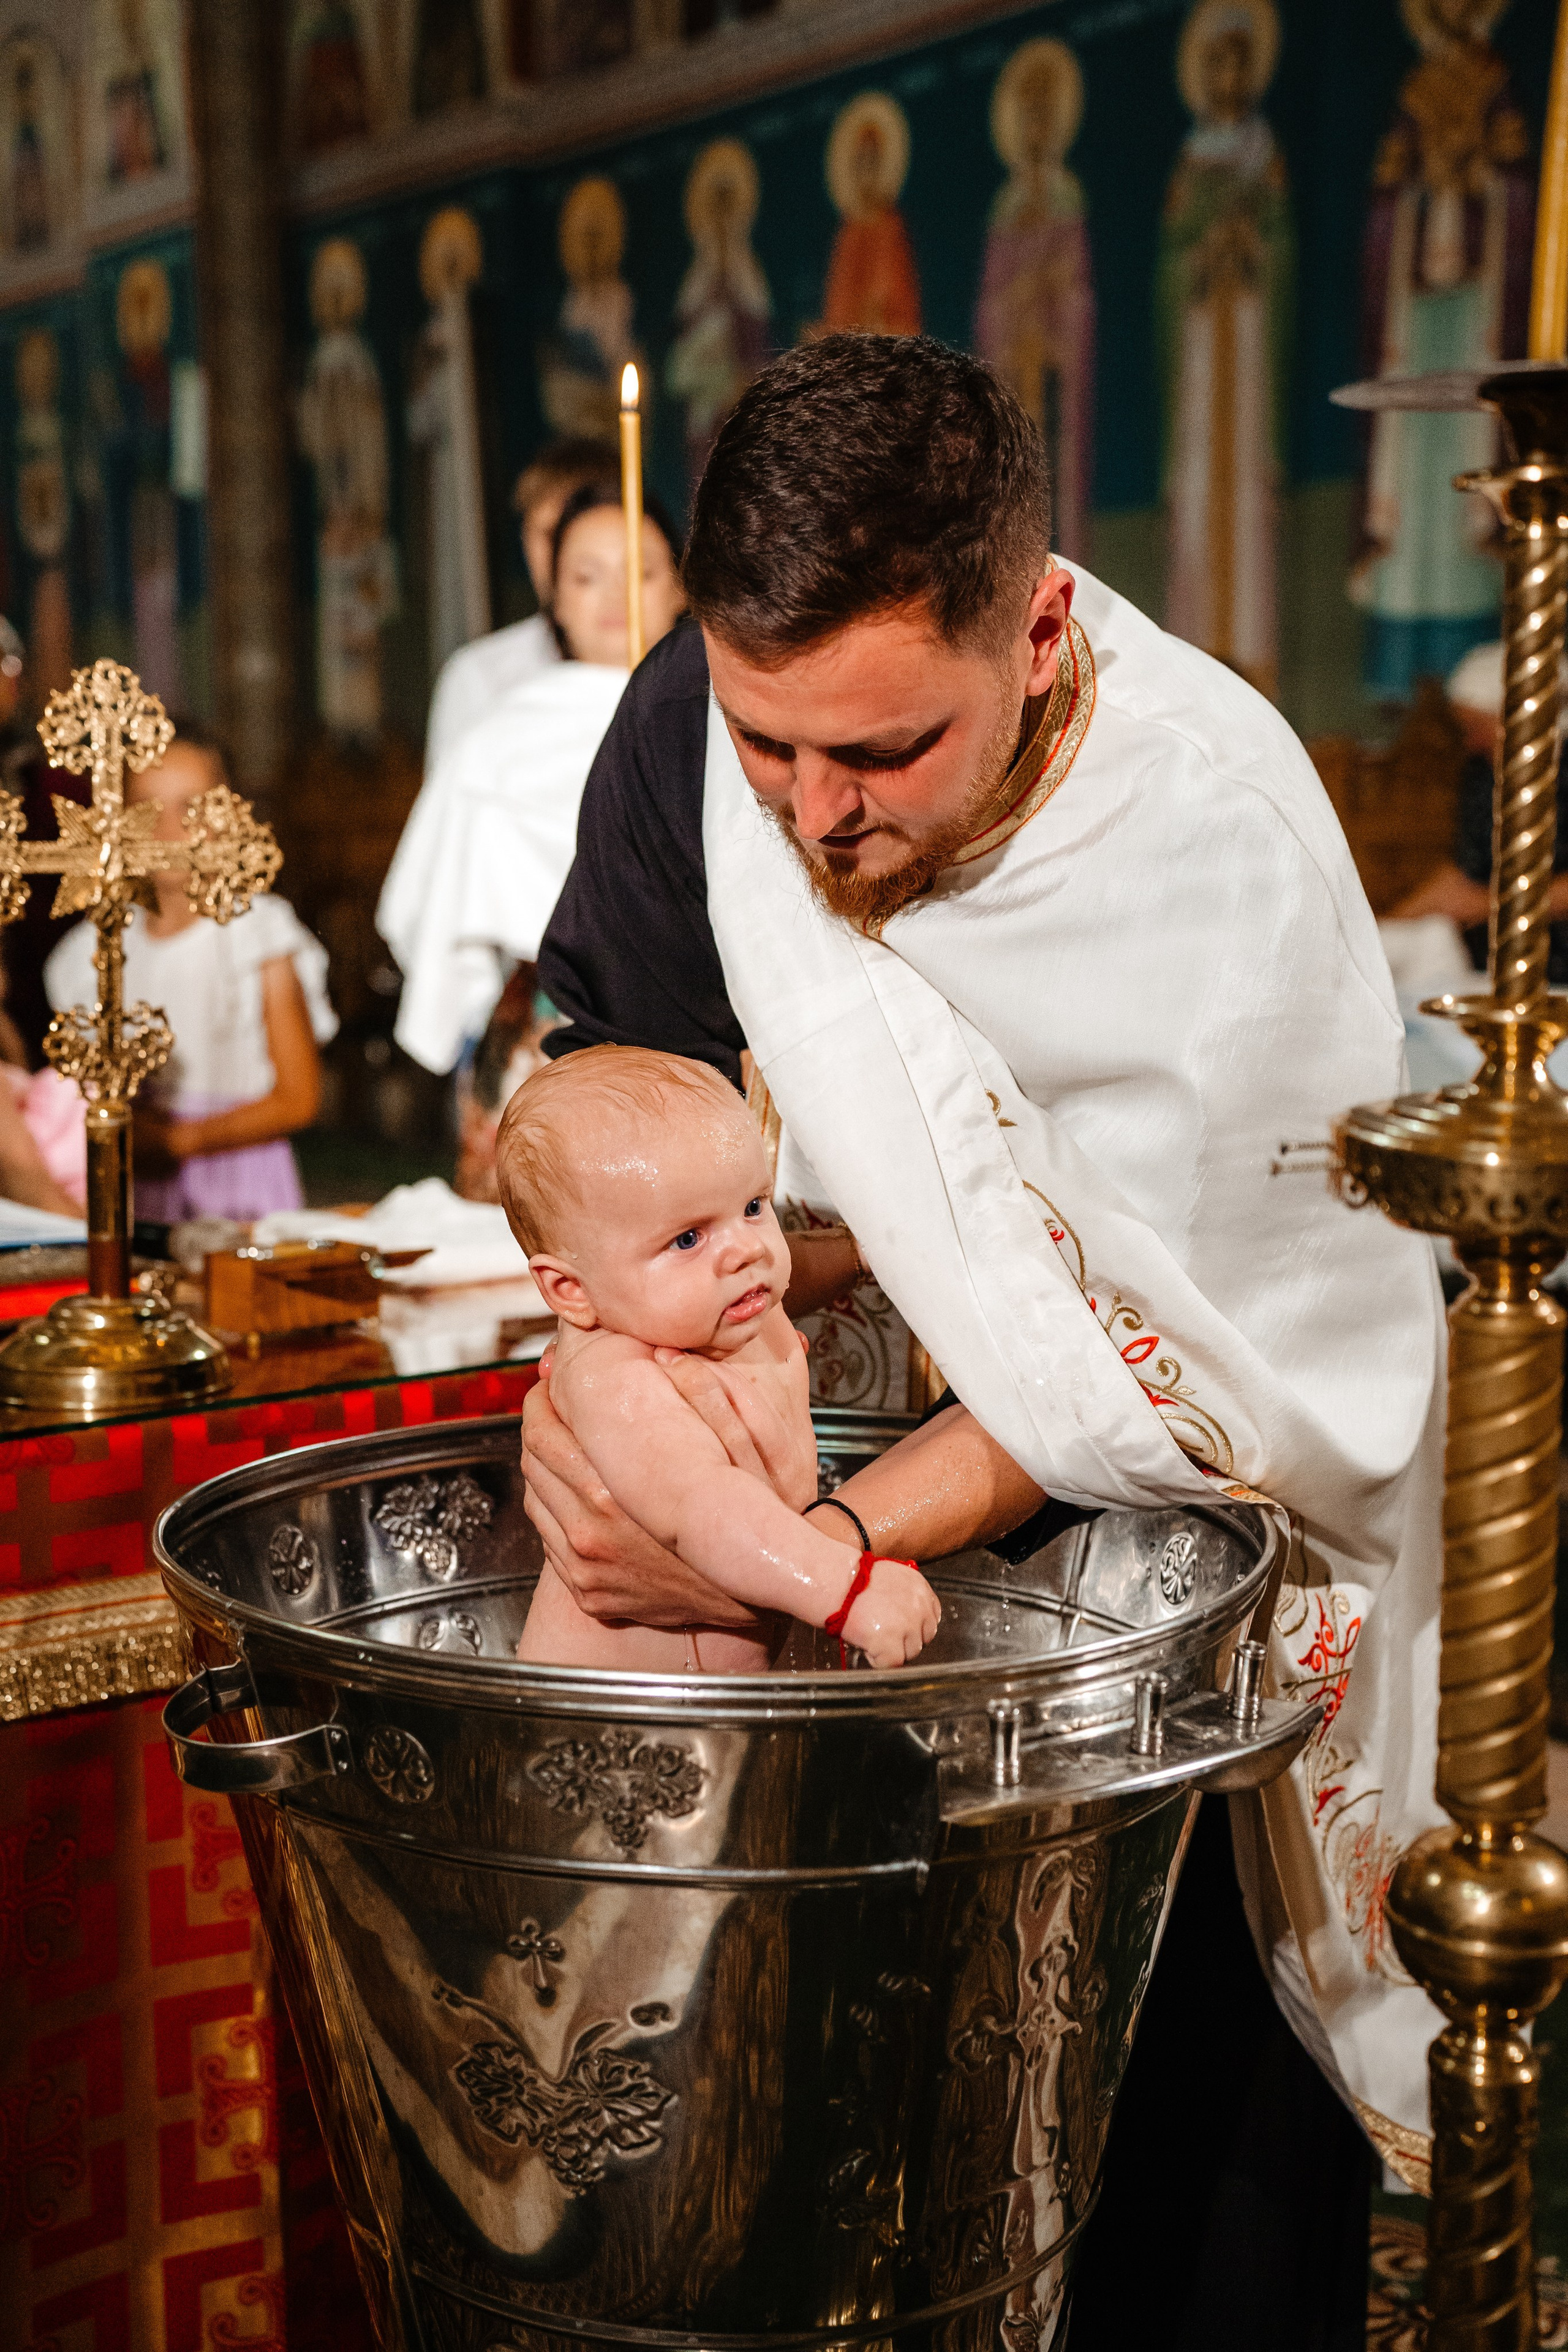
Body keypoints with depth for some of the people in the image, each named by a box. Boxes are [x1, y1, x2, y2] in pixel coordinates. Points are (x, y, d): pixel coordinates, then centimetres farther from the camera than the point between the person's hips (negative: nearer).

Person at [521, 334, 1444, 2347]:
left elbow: (1132, 1356, -27)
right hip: (945, 1411, 4)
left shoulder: (1225, 852, -32)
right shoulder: (697, 715, -17)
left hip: (1211, 1494, -3)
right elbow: (613, 1070, -2)